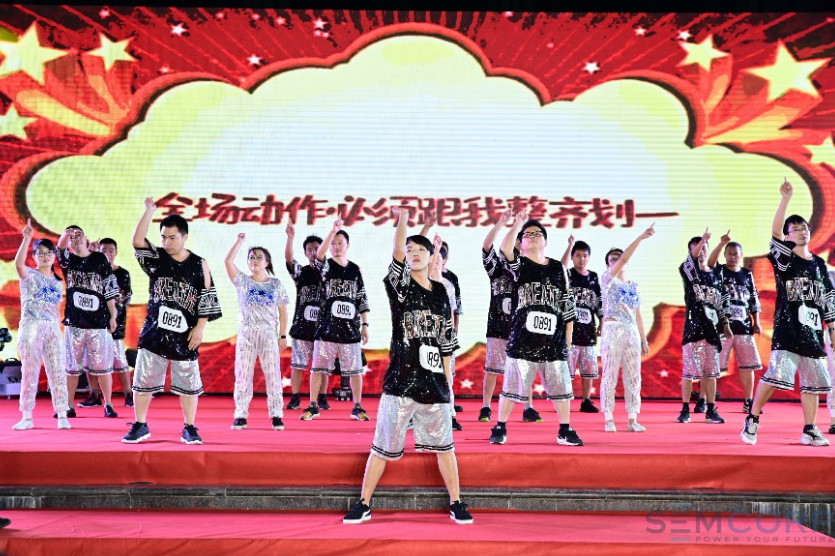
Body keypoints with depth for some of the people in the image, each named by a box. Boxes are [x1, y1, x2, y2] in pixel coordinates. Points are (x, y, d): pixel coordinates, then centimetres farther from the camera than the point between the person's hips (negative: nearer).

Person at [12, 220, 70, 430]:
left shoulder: (57, 282, 13)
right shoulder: (29, 275, -1)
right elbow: (18, 263, -25)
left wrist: (59, 332, 11)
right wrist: (27, 238, -35)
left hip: (52, 329, 4)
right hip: (31, 327, -4)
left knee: (58, 372, 1)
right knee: (30, 373, 0)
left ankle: (62, 415, 6)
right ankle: (27, 417, 9)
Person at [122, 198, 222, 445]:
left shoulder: (199, 265, 0)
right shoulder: (157, 259, 2)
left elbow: (207, 299, 0)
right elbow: (137, 241, -15)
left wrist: (200, 327, -7)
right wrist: (149, 211, -19)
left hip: (184, 336, -1)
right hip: (154, 333, 1)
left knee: (188, 383, 5)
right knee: (143, 379, 6)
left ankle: (189, 429, 17)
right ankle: (140, 426, 21)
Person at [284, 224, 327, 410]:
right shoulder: (301, 272, 4)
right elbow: (288, 258, -14)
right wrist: (291, 238, -30)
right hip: (302, 326, 0)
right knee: (297, 363, 2)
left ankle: (322, 398, 12)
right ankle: (295, 397, 10)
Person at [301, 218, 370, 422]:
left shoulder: (355, 270, 9)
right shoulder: (325, 266, 2)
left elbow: (362, 300, 11)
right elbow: (319, 254, -23)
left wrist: (364, 325, 6)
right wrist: (333, 230, -33)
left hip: (350, 329, 2)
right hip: (327, 327, -2)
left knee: (355, 369, 5)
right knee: (318, 367, 3)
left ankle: (357, 408, 16)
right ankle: (312, 407, 13)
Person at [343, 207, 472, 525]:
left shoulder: (441, 293, 11)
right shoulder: (400, 285, -1)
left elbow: (446, 341, 14)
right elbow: (397, 255, -21)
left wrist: (448, 380, 11)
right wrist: (402, 221, -36)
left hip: (434, 384, 3)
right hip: (401, 382, -3)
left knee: (444, 445, 11)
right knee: (383, 447, 5)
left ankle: (456, 504, 25)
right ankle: (364, 505, 18)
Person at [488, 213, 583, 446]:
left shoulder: (558, 269, 11)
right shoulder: (519, 266, 4)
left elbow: (567, 305, 12)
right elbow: (505, 249, -19)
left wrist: (568, 337, 8)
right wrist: (518, 224, -19)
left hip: (554, 341, 3)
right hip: (522, 340, -3)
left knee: (561, 386, 8)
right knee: (512, 386, 3)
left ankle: (565, 431, 22)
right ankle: (500, 428, 16)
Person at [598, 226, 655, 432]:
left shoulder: (634, 287, 17)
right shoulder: (608, 279, 2)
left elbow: (637, 315, 17)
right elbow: (624, 260, -13)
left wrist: (644, 340, 13)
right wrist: (641, 237, -17)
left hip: (632, 332, 5)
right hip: (612, 331, -5)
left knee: (633, 377, 4)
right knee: (610, 376, -4)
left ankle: (632, 420, 10)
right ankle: (609, 419, 3)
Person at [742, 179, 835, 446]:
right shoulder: (784, 259, 1)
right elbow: (775, 231, -18)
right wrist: (785, 199, -25)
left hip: (813, 331, 6)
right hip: (787, 328, -6)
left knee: (813, 380, 8)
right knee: (776, 374, -16)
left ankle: (809, 430, 17)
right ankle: (752, 420, -1)